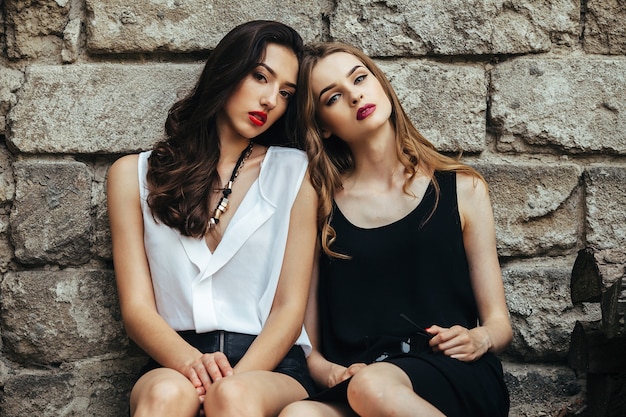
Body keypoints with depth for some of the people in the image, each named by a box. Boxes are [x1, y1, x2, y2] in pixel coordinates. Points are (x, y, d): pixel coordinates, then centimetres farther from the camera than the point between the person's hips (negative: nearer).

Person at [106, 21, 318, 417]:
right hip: (174, 364, 1)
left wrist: (233, 383, -17)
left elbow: (290, 308, 2)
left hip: (270, 367, -1)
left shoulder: (295, 172, 9)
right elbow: (137, 307, 2)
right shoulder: (134, 175, 10)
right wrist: (191, 362, -20)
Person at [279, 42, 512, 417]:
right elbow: (306, 341, 8)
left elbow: (499, 322, 12)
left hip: (458, 379, 0)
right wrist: (328, 371, -12)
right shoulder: (318, 206, 10)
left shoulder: (462, 189, 11)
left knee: (374, 386, -35)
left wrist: (478, 339, -9)